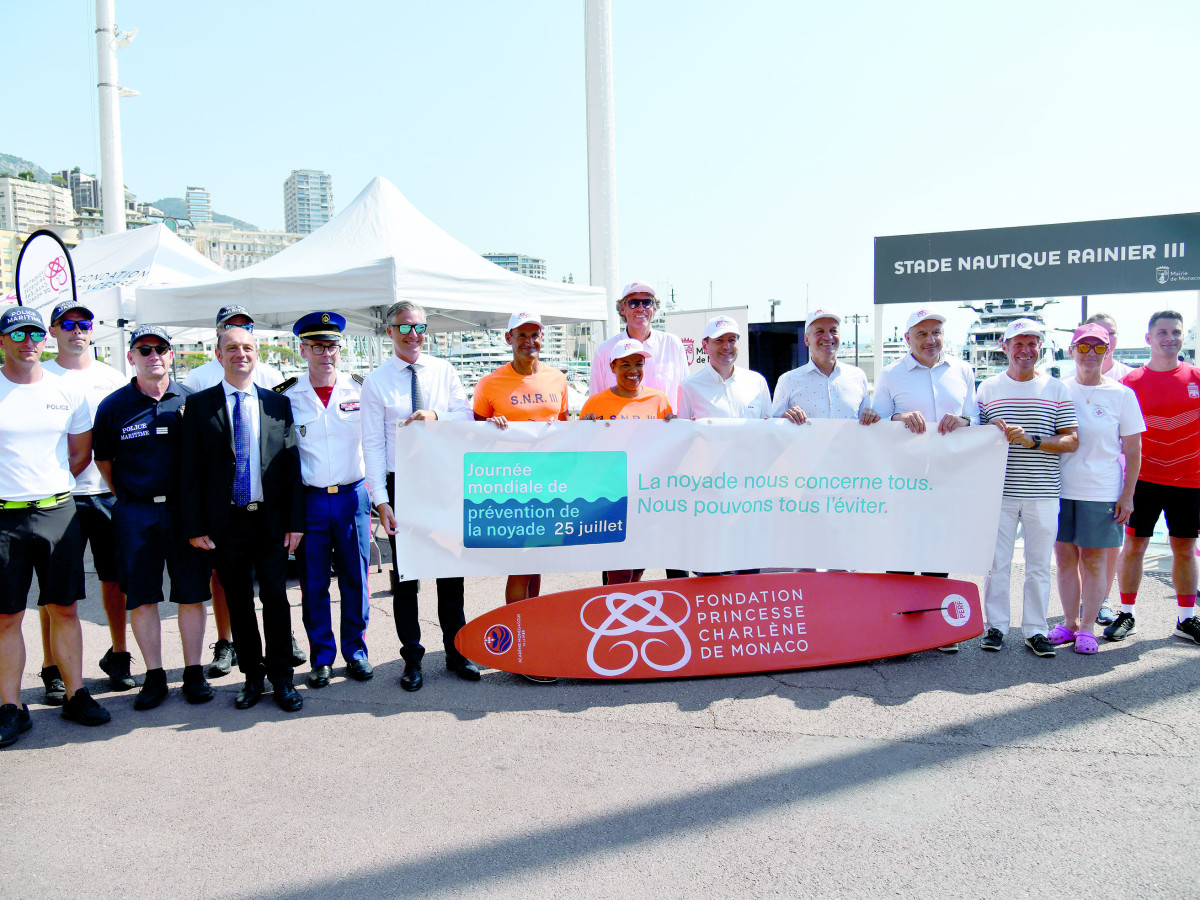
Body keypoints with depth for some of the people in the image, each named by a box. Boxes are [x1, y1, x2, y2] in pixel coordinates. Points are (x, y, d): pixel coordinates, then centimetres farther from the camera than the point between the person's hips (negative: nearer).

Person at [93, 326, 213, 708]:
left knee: (191, 595, 4)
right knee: (141, 598, 4)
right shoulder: (113, 405, 4)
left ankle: (194, 673, 15)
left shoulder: (191, 401, 3)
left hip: (184, 511, 0)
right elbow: (103, 459, 13)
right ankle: (154, 676, 16)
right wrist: (127, 497, 8)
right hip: (136, 515, 1)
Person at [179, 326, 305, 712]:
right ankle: (252, 676, 22)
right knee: (238, 602, 9)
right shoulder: (199, 405, 4)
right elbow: (190, 471, 1)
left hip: (271, 521, 0)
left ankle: (281, 677, 14)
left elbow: (292, 465, 4)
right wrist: (194, 526, -5)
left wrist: (295, 520, -2)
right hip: (226, 521, 0)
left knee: (276, 598, 2)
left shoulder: (278, 404, 6)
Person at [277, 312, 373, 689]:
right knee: (313, 583, 6)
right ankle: (322, 657, 20)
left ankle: (355, 651, 22)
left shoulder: (360, 390, 4)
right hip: (308, 500, 0)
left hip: (352, 497, 1)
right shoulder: (286, 396, 1)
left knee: (355, 579, 7)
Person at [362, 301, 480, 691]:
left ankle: (456, 652, 24)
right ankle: (412, 658, 20)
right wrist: (381, 499, -11)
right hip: (401, 484, -2)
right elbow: (373, 443, -5)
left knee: (451, 569, 10)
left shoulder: (443, 371, 6)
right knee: (405, 575, 6)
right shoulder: (376, 382, -1)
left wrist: (436, 416, -21)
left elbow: (467, 417, 0)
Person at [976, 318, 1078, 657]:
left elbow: (1071, 440, 1)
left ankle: (1035, 629, 17)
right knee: (997, 562, 4)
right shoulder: (988, 388, 9)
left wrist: (1032, 441, -14)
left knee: (1039, 564, 6)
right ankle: (995, 626, 16)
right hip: (999, 490, 0)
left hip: (1042, 492, 0)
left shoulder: (1056, 389, 6)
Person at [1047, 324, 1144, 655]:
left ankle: (1087, 627, 14)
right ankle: (1069, 622, 20)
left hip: (1102, 491, -2)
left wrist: (1128, 495, -4)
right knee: (1065, 556, 7)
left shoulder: (1121, 395, 0)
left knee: (1093, 559, 3)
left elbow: (1133, 451, 1)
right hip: (1061, 488, 2)